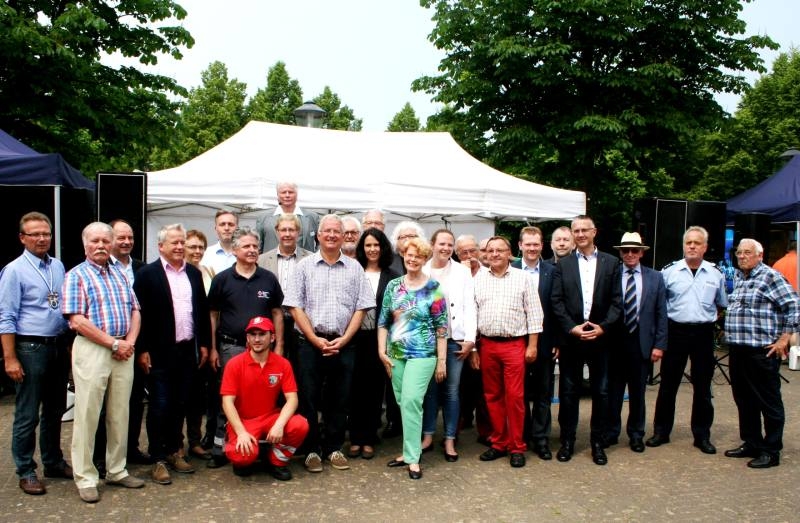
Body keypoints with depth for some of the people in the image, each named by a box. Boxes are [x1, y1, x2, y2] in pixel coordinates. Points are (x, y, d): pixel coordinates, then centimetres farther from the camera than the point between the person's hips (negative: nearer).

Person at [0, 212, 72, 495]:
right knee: (27, 415, 3)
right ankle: (26, 471, 16)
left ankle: (53, 462, 30)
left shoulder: (58, 266, 8)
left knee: (55, 410, 16)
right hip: (31, 348, -6)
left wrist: (69, 344, 11)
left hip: (59, 347, 6)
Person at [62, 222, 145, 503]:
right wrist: (113, 343, -13)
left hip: (123, 351, 5)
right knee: (87, 415, 1)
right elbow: (77, 321, -11)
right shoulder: (76, 276, -2)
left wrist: (129, 342, -4)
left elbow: (135, 311, 13)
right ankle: (85, 478, 11)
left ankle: (116, 470, 23)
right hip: (92, 350, -5)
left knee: (120, 414, 10)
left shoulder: (120, 275, 15)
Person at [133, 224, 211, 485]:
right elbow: (141, 313, -8)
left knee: (181, 404, 13)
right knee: (160, 405, 2)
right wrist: (142, 350, -11)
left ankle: (174, 451, 27)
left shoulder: (194, 273, 10)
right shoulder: (148, 273, -5)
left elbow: (203, 310, 13)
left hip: (188, 350, 5)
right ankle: (158, 460, 13)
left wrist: (204, 344, 10)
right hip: (160, 352, -5)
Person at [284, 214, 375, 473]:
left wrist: (344, 339, -6)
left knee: (339, 399, 8)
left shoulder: (354, 268, 7)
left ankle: (334, 447, 22)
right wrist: (316, 340, -9)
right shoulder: (305, 265, 3)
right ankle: (312, 449, 17)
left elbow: (360, 307, 4)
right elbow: (295, 306, -1)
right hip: (310, 342, -1)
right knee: (309, 398, 4)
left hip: (343, 344, 1)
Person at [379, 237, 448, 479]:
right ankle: (409, 451, 23)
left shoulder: (433, 288, -5)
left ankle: (413, 457, -1)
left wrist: (442, 360, -7)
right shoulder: (393, 286, 6)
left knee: (411, 401, -12)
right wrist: (382, 352, 2)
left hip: (422, 354, -4)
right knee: (403, 403, 10)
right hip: (395, 354, 5)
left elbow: (441, 327, -5)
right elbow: (383, 321, 8)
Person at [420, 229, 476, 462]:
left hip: (454, 339, 0)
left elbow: (469, 307, 1)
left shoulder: (462, 272, 5)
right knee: (430, 389, 8)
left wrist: (470, 339, -6)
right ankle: (427, 436, 20)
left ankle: (449, 440, 14)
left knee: (451, 390, 5)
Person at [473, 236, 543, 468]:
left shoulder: (522, 278, 2)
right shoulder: (478, 280, 7)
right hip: (487, 345, 3)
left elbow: (533, 313, 1)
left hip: (515, 344, -2)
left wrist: (532, 345, -4)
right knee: (492, 396, 9)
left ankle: (517, 447, 11)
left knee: (515, 396, -2)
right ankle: (498, 443, 22)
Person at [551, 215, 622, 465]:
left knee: (601, 392, 7)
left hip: (600, 337, 0)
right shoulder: (562, 264, 5)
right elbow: (556, 301, 0)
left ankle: (598, 442, 20)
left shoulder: (611, 262, 5)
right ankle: (567, 441, 19)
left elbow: (616, 301, 1)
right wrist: (572, 328, -11)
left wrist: (603, 327, -11)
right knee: (568, 391, 7)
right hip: (570, 337, 0)